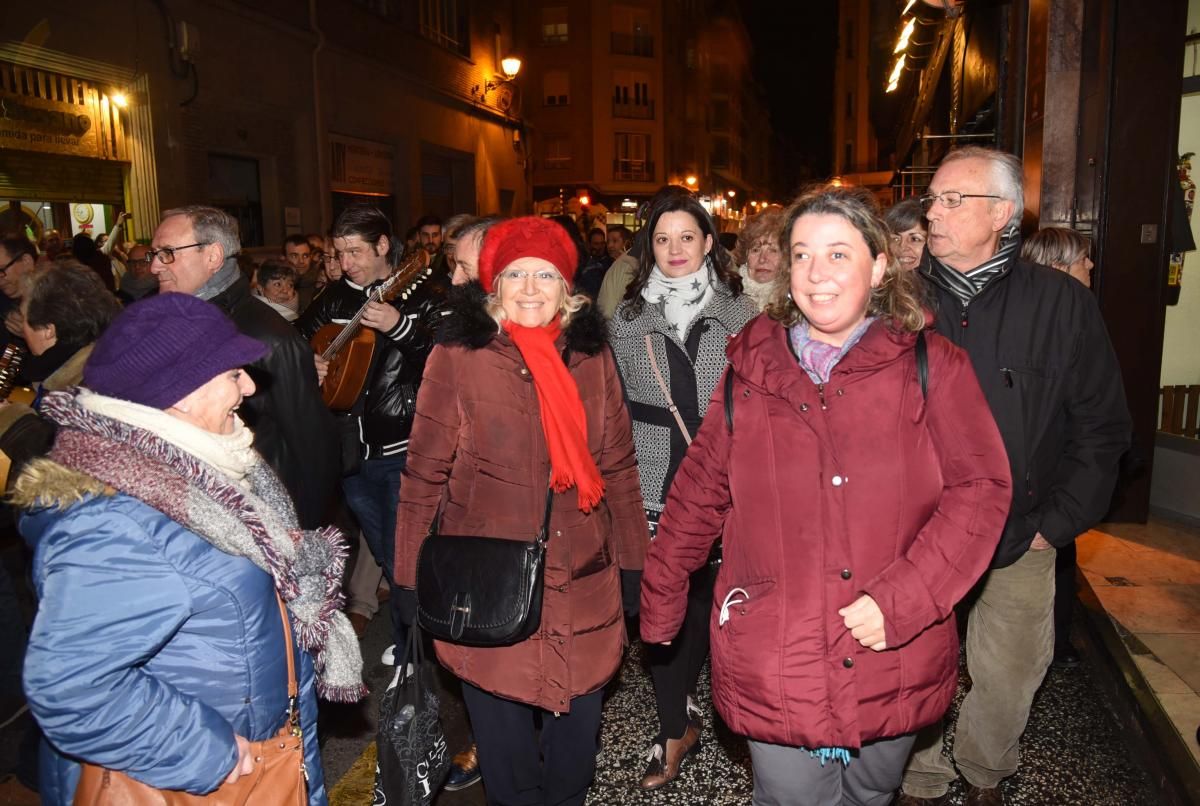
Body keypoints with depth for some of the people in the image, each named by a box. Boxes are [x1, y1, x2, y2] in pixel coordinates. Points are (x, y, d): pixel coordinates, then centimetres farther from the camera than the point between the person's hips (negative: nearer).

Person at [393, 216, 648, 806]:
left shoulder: (591, 355, 4)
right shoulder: (458, 355, -7)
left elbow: (618, 465, 8)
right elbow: (424, 474, -4)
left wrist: (632, 559, 7)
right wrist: (411, 580, -4)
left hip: (583, 585, 3)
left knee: (577, 734, 16)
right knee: (502, 728, 13)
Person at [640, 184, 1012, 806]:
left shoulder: (933, 368, -3)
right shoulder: (752, 370, 0)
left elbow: (980, 489, -7)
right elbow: (699, 494, 6)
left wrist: (901, 600, -18)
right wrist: (659, 604, 10)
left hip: (893, 670, 1)